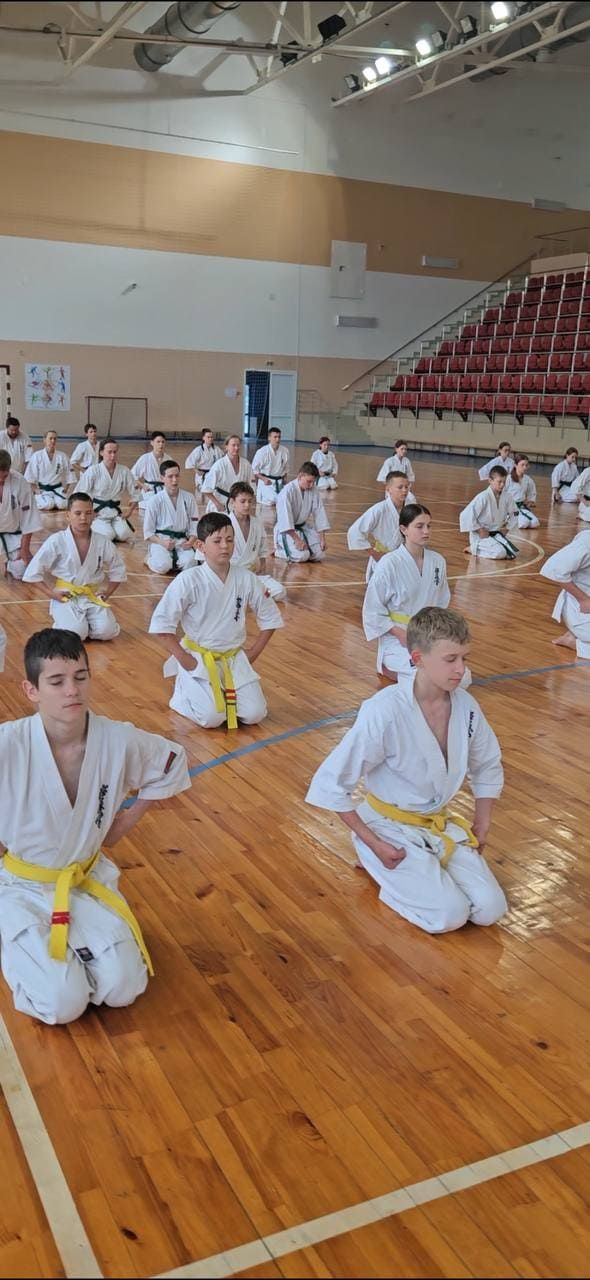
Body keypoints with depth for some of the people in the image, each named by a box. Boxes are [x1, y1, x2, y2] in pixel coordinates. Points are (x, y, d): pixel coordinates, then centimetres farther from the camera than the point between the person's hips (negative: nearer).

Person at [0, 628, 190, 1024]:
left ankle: (65, 944, 23)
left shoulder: (118, 740, -17)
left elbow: (172, 761, 5)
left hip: (88, 880, 3)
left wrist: (130, 818, 3)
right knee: (64, 1004, -14)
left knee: (124, 988, -6)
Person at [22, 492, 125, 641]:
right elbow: (33, 571, -6)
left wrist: (108, 592, 3)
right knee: (76, 634, -25)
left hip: (93, 597, 3)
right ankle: (62, 623, 11)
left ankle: (86, 622, 15)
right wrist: (51, 593, -9)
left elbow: (118, 570, 14)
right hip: (66, 598, -3)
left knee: (106, 631, -19)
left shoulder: (103, 542, -2)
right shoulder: (56, 541, -11)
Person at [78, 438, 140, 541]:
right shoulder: (93, 471, -10)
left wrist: (129, 513, 1)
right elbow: (80, 494, -8)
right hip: (97, 512, -3)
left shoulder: (124, 471, -1)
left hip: (115, 512, 3)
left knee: (124, 535, -22)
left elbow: (135, 495, 8)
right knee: (108, 535, -25)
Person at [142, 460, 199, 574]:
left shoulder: (189, 498, 1)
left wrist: (191, 541, -15)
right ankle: (151, 559, 6)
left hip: (181, 541, 2)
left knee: (190, 563, -28)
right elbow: (148, 532, -2)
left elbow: (194, 526, 5)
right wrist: (162, 543, -19)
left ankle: (174, 560, 6)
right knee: (163, 566, -30)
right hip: (160, 540, -2)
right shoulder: (155, 500, -6)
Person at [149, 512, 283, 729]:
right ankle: (185, 689, 12)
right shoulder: (188, 580, -17)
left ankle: (222, 694, 21)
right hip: (198, 658, -4)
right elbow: (161, 623, -14)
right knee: (212, 717, -20)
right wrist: (184, 658, -14)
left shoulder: (246, 579, -6)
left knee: (254, 714, -9)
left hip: (234, 658, 4)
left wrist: (253, 652, 2)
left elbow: (270, 618, 8)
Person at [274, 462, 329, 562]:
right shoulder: (288, 491, -23)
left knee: (319, 554, -8)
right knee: (302, 555, -26)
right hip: (287, 530, -6)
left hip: (304, 527, 6)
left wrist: (322, 538, -6)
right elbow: (285, 517, -27)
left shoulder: (313, 490, -5)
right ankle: (279, 549, 2)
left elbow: (319, 514, -2)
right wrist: (297, 539, -30)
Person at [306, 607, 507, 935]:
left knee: (490, 910, -6)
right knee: (450, 915, -18)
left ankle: (426, 867, 18)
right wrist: (374, 844, -17)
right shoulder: (385, 711, -29)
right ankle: (378, 864, 6)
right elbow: (330, 783, -22)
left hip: (441, 826, 6)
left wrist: (482, 825, 6)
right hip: (391, 829, -5)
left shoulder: (466, 705, -10)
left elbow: (488, 767, 11)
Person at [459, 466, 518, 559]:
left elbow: (511, 513, 19)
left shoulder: (506, 497, -2)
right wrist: (479, 531, -19)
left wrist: (505, 526, 3)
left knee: (513, 553, -6)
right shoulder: (483, 497, -22)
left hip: (496, 534, 7)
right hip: (480, 535, -7)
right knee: (500, 553, -27)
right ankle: (474, 548, -2)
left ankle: (480, 548, 10)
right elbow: (465, 515, -24)